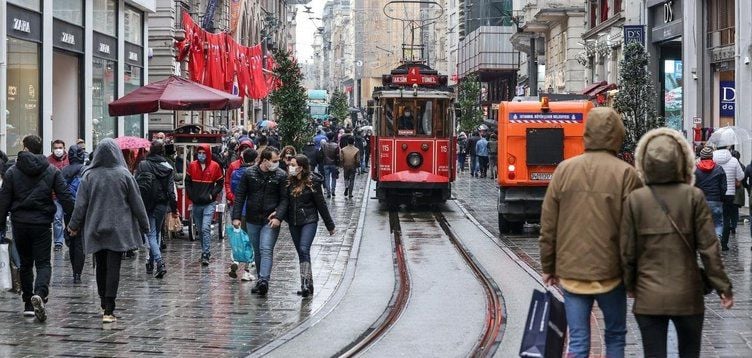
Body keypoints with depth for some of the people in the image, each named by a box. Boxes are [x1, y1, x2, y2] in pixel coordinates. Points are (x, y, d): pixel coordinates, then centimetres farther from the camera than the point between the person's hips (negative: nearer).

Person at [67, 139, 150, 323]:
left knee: (101, 267, 16)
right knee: (113, 268, -4)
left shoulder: (89, 175, -3)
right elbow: (137, 203, 0)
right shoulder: (124, 175, -5)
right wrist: (144, 225, 9)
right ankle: (109, 310, -10)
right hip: (118, 229, -2)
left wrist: (74, 226, 10)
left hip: (95, 229, 2)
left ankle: (105, 304, 25)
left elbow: (80, 204, -1)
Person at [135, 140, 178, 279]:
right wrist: (174, 208, 2)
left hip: (147, 204, -3)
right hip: (162, 204, 3)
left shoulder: (142, 165, -6)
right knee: (157, 233, 17)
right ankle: (151, 263, 26)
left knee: (151, 234, -3)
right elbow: (171, 189, -1)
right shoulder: (168, 167, 0)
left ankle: (160, 262, -21)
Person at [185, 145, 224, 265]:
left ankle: (206, 255, -15)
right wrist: (191, 195, 1)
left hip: (209, 203, -4)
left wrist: (212, 194, -7)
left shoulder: (214, 166, -3)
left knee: (205, 228, -15)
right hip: (196, 203, 4)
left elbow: (220, 183, 4)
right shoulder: (192, 165, 4)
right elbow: (187, 182, 12)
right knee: (199, 229, 11)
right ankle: (205, 251, 26)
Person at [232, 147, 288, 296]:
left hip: (271, 221, -3)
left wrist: (278, 216, -17)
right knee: (257, 251, 12)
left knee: (266, 249, -15)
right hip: (252, 220, 3)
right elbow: (240, 196, 4)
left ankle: (264, 280, -24)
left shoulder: (281, 175, -2)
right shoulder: (249, 173, 0)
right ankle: (261, 280, 23)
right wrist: (236, 216, -2)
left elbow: (284, 199, -4)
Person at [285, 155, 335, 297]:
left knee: (304, 250, -19)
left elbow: (321, 204, -3)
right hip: (293, 223, 5)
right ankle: (307, 286, 18)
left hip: (309, 221, -5)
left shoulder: (312, 182, -8)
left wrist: (330, 225, 2)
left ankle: (306, 284, -23)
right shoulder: (289, 181, 4)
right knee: (301, 253, 10)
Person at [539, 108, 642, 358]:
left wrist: (548, 267, 14)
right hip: (609, 271, -2)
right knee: (615, 335, 16)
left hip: (571, 270, 2)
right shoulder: (626, 174, -9)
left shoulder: (564, 170, 0)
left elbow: (548, 226, 3)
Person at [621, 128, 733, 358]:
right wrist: (723, 287, 3)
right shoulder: (694, 197, -7)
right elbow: (708, 248, -7)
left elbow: (627, 251, -3)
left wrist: (630, 285, 13)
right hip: (687, 296, 0)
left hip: (648, 298, 0)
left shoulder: (635, 199, -6)